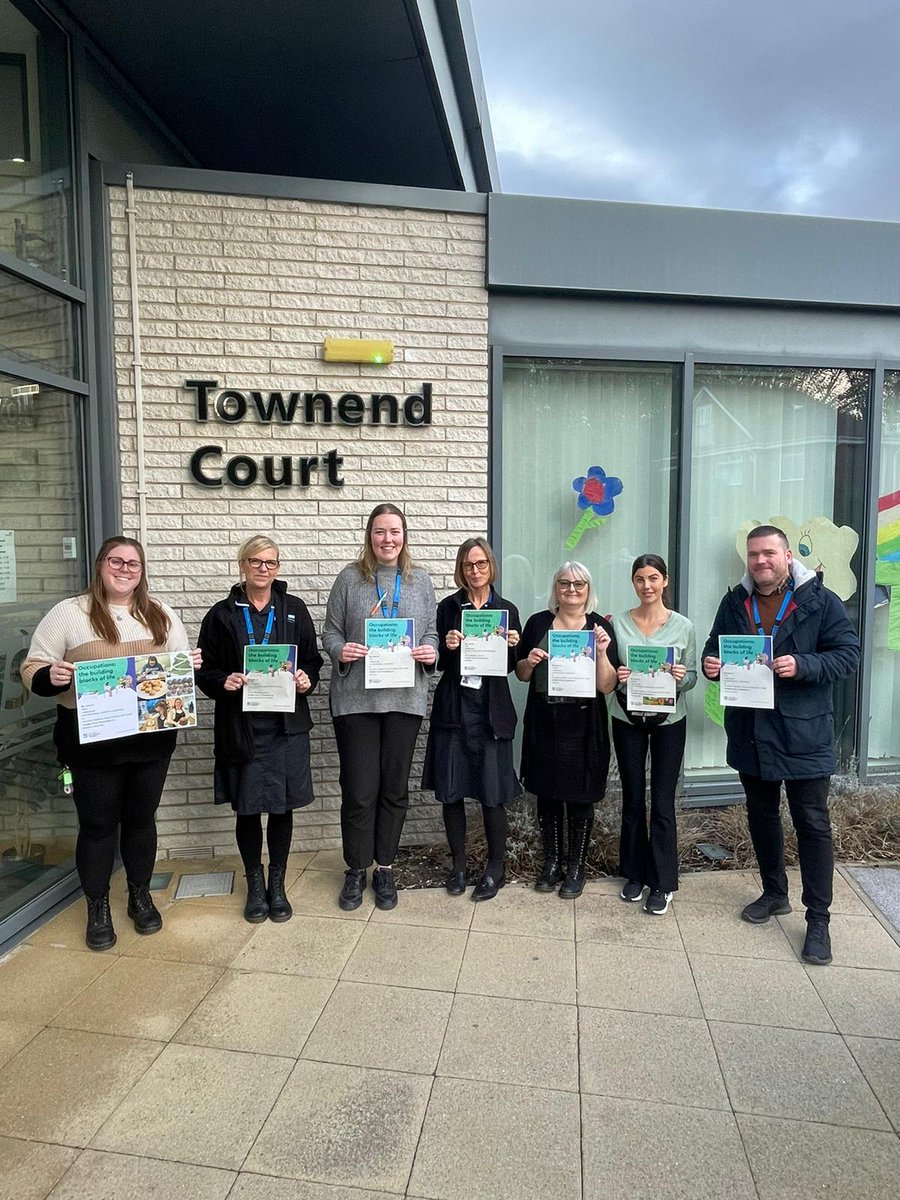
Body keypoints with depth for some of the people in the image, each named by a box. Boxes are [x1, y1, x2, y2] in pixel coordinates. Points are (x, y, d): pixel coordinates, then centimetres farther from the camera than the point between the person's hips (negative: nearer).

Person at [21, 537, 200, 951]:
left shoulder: (161, 616, 7)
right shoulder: (69, 613, -3)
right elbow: (33, 669, -3)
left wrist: (191, 665, -8)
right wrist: (52, 676, -25)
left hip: (151, 738, 3)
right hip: (91, 741, -2)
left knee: (141, 819, 15)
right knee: (97, 824, 8)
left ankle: (140, 896, 33)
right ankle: (98, 909, 26)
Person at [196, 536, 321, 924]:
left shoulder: (294, 609, 6)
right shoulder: (222, 614, 3)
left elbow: (312, 659, 9)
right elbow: (205, 669, 4)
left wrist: (306, 679, -12)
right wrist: (224, 682, -16)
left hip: (286, 726, 1)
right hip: (240, 726, 0)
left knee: (282, 806, 7)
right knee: (246, 808, 7)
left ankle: (277, 884, 25)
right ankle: (255, 884, 27)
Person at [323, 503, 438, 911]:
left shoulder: (420, 581, 8)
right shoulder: (350, 578, 2)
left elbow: (432, 631, 11)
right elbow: (330, 630, 3)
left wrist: (430, 652, -9)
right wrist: (340, 650, -17)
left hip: (405, 698, 2)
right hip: (355, 698, -2)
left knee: (395, 787, 11)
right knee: (359, 790, 3)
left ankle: (385, 869, 28)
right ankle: (356, 870, 23)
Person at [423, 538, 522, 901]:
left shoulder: (507, 610, 6)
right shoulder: (448, 607, 4)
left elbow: (511, 667, 9)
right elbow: (437, 662, 6)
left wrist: (512, 646, -10)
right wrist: (447, 647, -14)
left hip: (491, 710, 0)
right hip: (453, 708, 1)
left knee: (492, 794, 2)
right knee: (451, 791, 7)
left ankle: (496, 868, 21)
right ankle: (458, 864, 25)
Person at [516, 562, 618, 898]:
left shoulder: (601, 627, -2)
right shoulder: (537, 623, 4)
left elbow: (607, 687, -6)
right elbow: (521, 675, 10)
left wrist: (602, 652, -20)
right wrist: (529, 661, -10)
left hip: (583, 726, -2)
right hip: (543, 723, 2)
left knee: (580, 798, 7)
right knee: (547, 795, 11)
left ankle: (576, 868, 24)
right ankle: (551, 863, 28)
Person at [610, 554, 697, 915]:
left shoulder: (683, 626, -3)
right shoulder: (618, 622, -2)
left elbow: (692, 677, 2)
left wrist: (681, 678, -20)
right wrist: (616, 677, -17)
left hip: (669, 721, -1)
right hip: (627, 719, 1)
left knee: (663, 803, 3)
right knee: (632, 798, 11)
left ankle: (662, 882, 17)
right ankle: (635, 873, 27)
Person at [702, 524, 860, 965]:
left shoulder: (820, 601, -7)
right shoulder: (734, 602, 5)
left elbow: (848, 653, -10)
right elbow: (714, 648, 13)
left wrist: (802, 665, -25)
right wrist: (711, 664, -9)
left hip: (804, 733, -4)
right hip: (751, 732, 5)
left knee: (812, 823, 2)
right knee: (761, 815, 17)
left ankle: (818, 920, 15)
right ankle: (774, 893, 36)